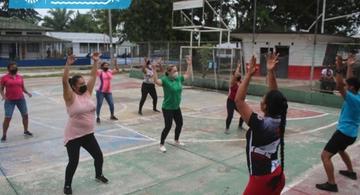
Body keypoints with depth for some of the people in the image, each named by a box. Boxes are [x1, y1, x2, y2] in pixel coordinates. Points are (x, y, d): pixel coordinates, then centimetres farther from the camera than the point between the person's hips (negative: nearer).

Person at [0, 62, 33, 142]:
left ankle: (26, 131, 29)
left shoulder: (20, 77, 7)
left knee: (25, 115, 9)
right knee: (7, 118, -6)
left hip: (21, 99, 4)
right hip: (9, 100, -3)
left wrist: (27, 92, -2)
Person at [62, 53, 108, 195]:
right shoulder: (71, 97, -14)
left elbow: (93, 76, 1)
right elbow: (64, 82, -28)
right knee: (73, 162, 1)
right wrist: (68, 64, -34)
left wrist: (95, 62, -3)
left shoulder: (87, 92, 2)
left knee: (99, 156, 13)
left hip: (88, 134, 6)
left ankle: (98, 175, 42)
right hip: (73, 136, -6)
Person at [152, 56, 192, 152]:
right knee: (168, 126, -5)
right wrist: (154, 70, -45)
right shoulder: (165, 80, -18)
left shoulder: (178, 79, 2)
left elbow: (188, 75, 14)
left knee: (180, 124, 18)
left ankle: (176, 140, 40)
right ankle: (162, 144, 13)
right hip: (167, 108, -8)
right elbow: (156, 81, -36)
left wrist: (189, 64, 8)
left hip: (176, 107, 8)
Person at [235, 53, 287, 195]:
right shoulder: (280, 120, -7)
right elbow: (275, 95, 3)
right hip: (278, 176, 7)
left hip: (261, 179, -7)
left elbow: (238, 100, -26)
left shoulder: (259, 124, -26)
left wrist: (249, 75, -25)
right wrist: (271, 72, -3)